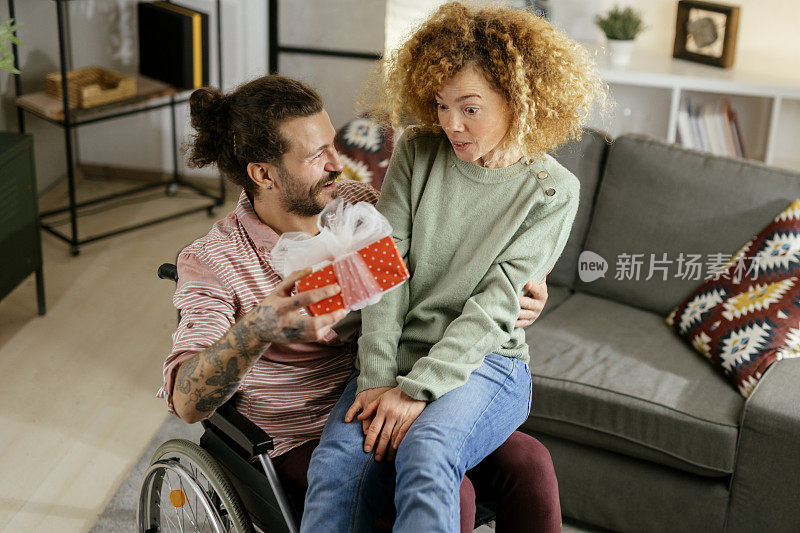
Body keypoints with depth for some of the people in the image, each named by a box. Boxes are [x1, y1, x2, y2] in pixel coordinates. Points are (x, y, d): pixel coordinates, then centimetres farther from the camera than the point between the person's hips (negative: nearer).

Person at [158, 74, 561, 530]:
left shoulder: (357, 203, 2)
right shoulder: (212, 262, -14)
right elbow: (186, 401, -25)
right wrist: (258, 329, -46)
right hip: (302, 446, -5)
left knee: (528, 461, -15)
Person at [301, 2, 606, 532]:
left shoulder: (553, 191, -4)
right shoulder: (417, 154, 4)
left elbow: (492, 307, -11)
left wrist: (415, 390, -20)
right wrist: (376, 381, -12)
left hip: (487, 364, -2)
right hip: (397, 357, 3)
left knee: (425, 454, -35)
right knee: (338, 460, -28)